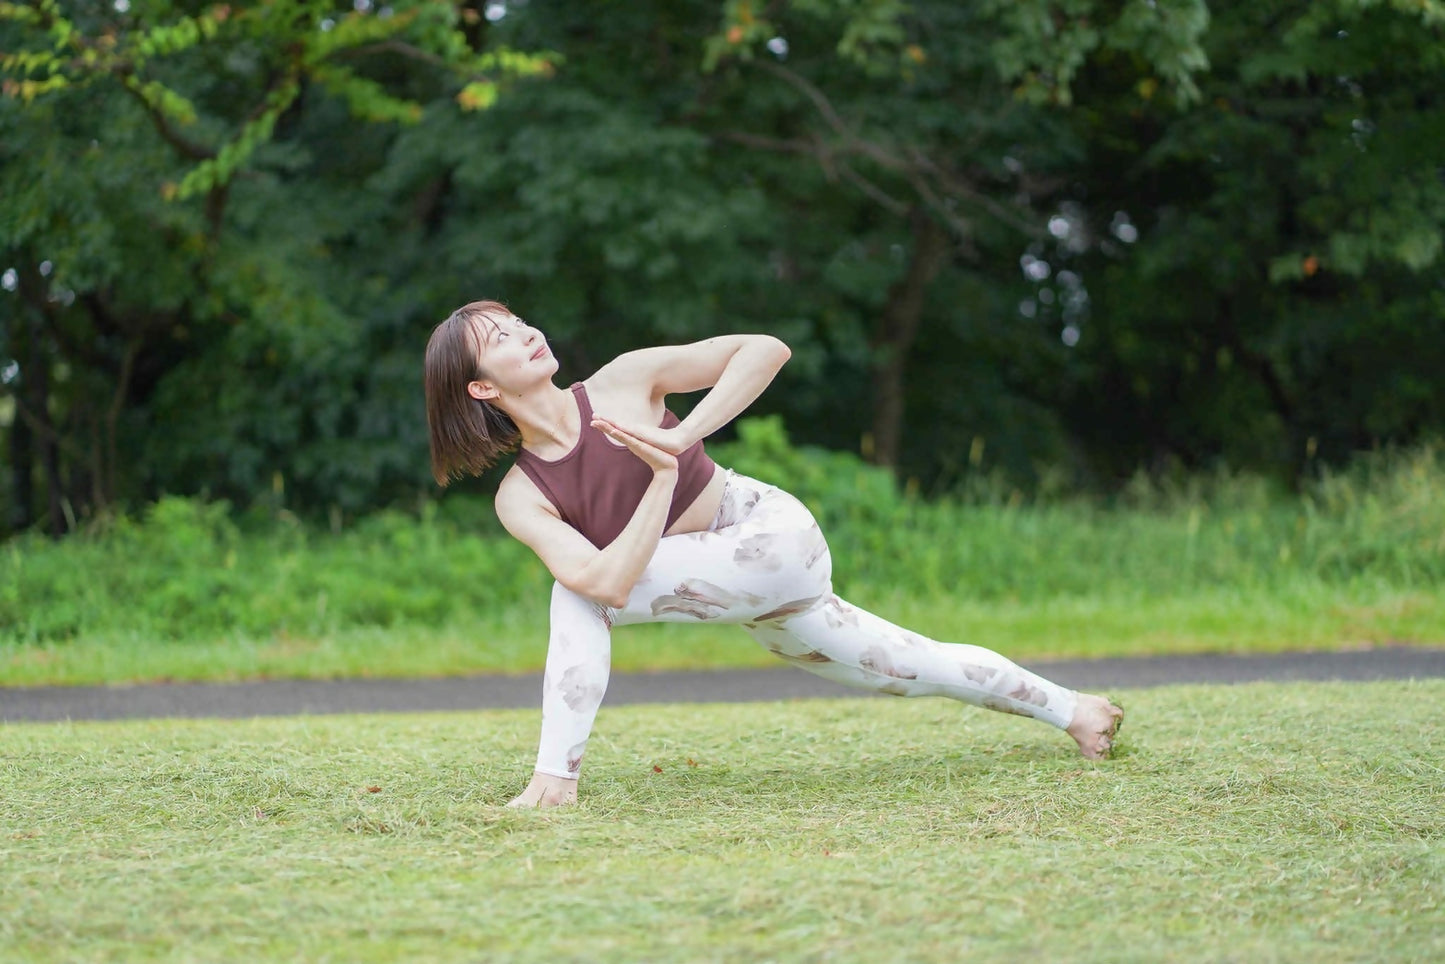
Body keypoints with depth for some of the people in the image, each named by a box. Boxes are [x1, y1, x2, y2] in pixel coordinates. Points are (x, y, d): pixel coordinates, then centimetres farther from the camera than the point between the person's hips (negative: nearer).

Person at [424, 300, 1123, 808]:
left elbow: (765, 350, -18)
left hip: (774, 533, -5)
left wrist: (680, 439, -24)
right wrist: (664, 478, -23)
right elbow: (610, 581, -24)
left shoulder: (623, 383, -13)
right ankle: (1070, 709, 40)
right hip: (733, 584, 5)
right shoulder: (519, 497, -8)